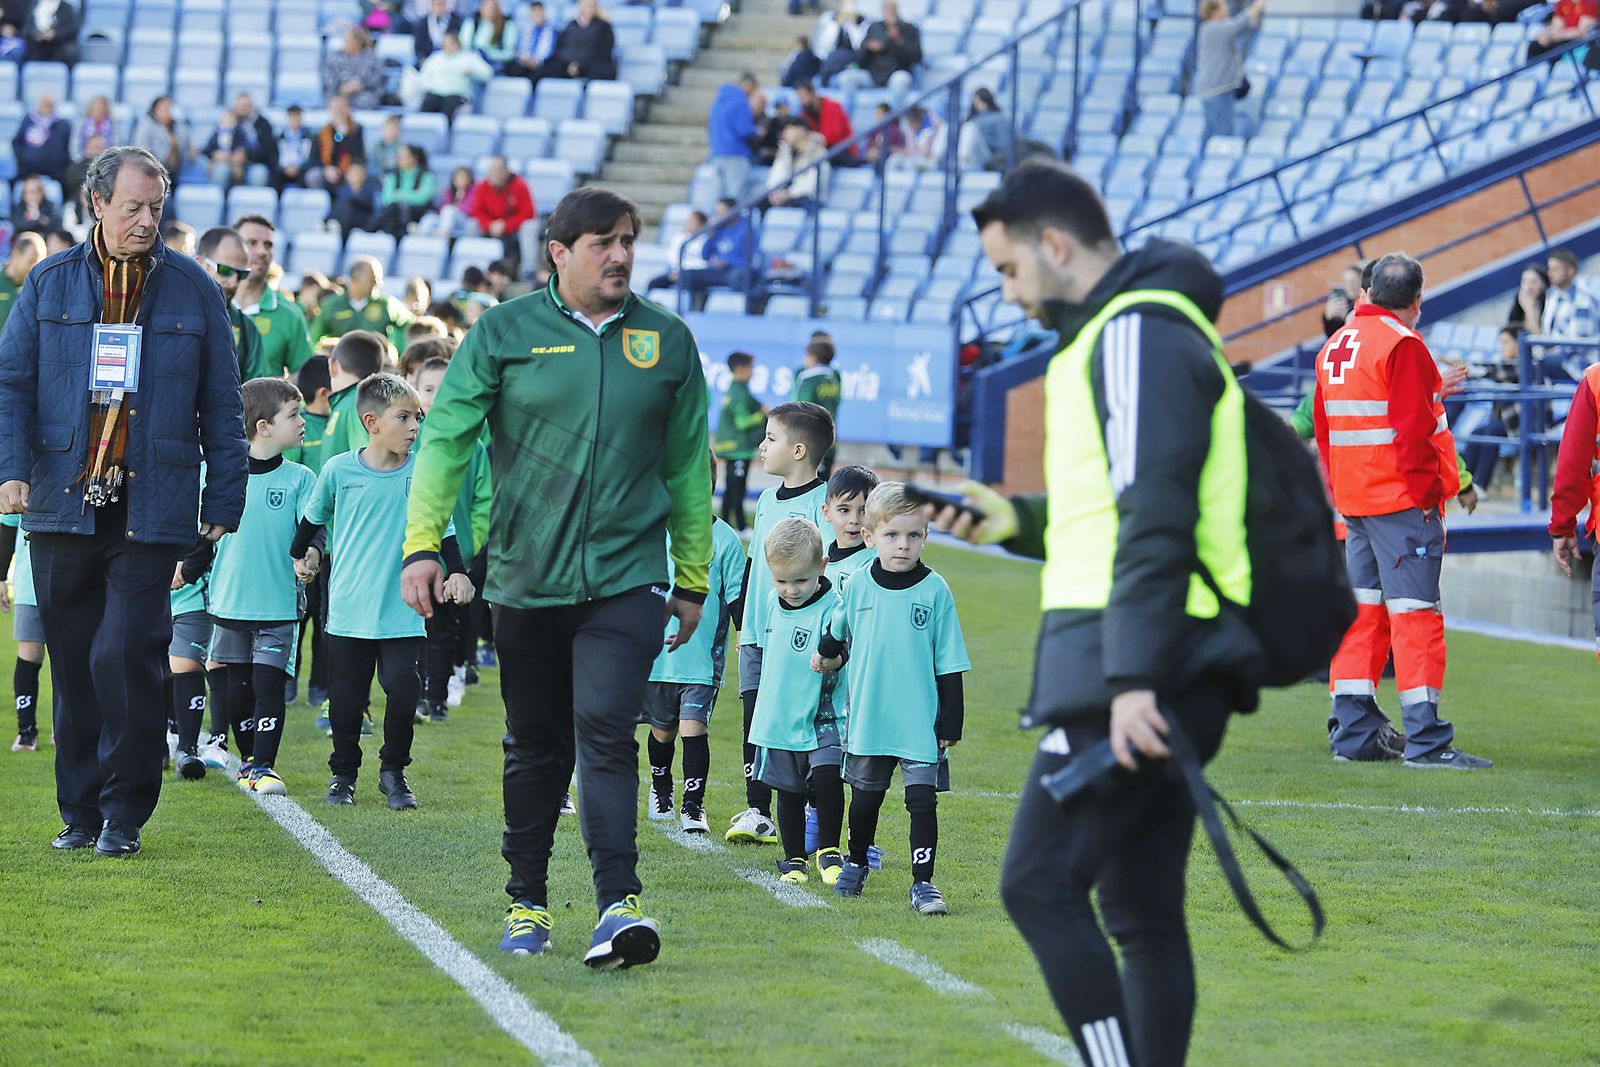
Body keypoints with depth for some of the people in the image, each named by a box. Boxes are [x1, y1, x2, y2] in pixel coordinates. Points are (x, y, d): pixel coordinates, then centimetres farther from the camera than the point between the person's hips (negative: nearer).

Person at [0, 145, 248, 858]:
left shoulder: (191, 290, 6)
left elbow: (221, 404, 9)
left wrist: (224, 499, 6)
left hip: (151, 507, -2)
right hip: (62, 503, 2)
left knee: (126, 655, -10)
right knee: (72, 661, 5)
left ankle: (125, 814, 1)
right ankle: (80, 811, 15)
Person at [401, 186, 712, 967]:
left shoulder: (667, 341, 7)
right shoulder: (504, 333, 1)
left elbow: (687, 467, 14)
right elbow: (446, 439, 1)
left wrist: (692, 579, 15)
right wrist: (422, 544, -9)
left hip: (627, 576, 0)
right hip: (526, 578, 1)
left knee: (605, 730, -16)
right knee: (536, 748, 10)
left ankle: (618, 903, -22)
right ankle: (527, 903, 23)